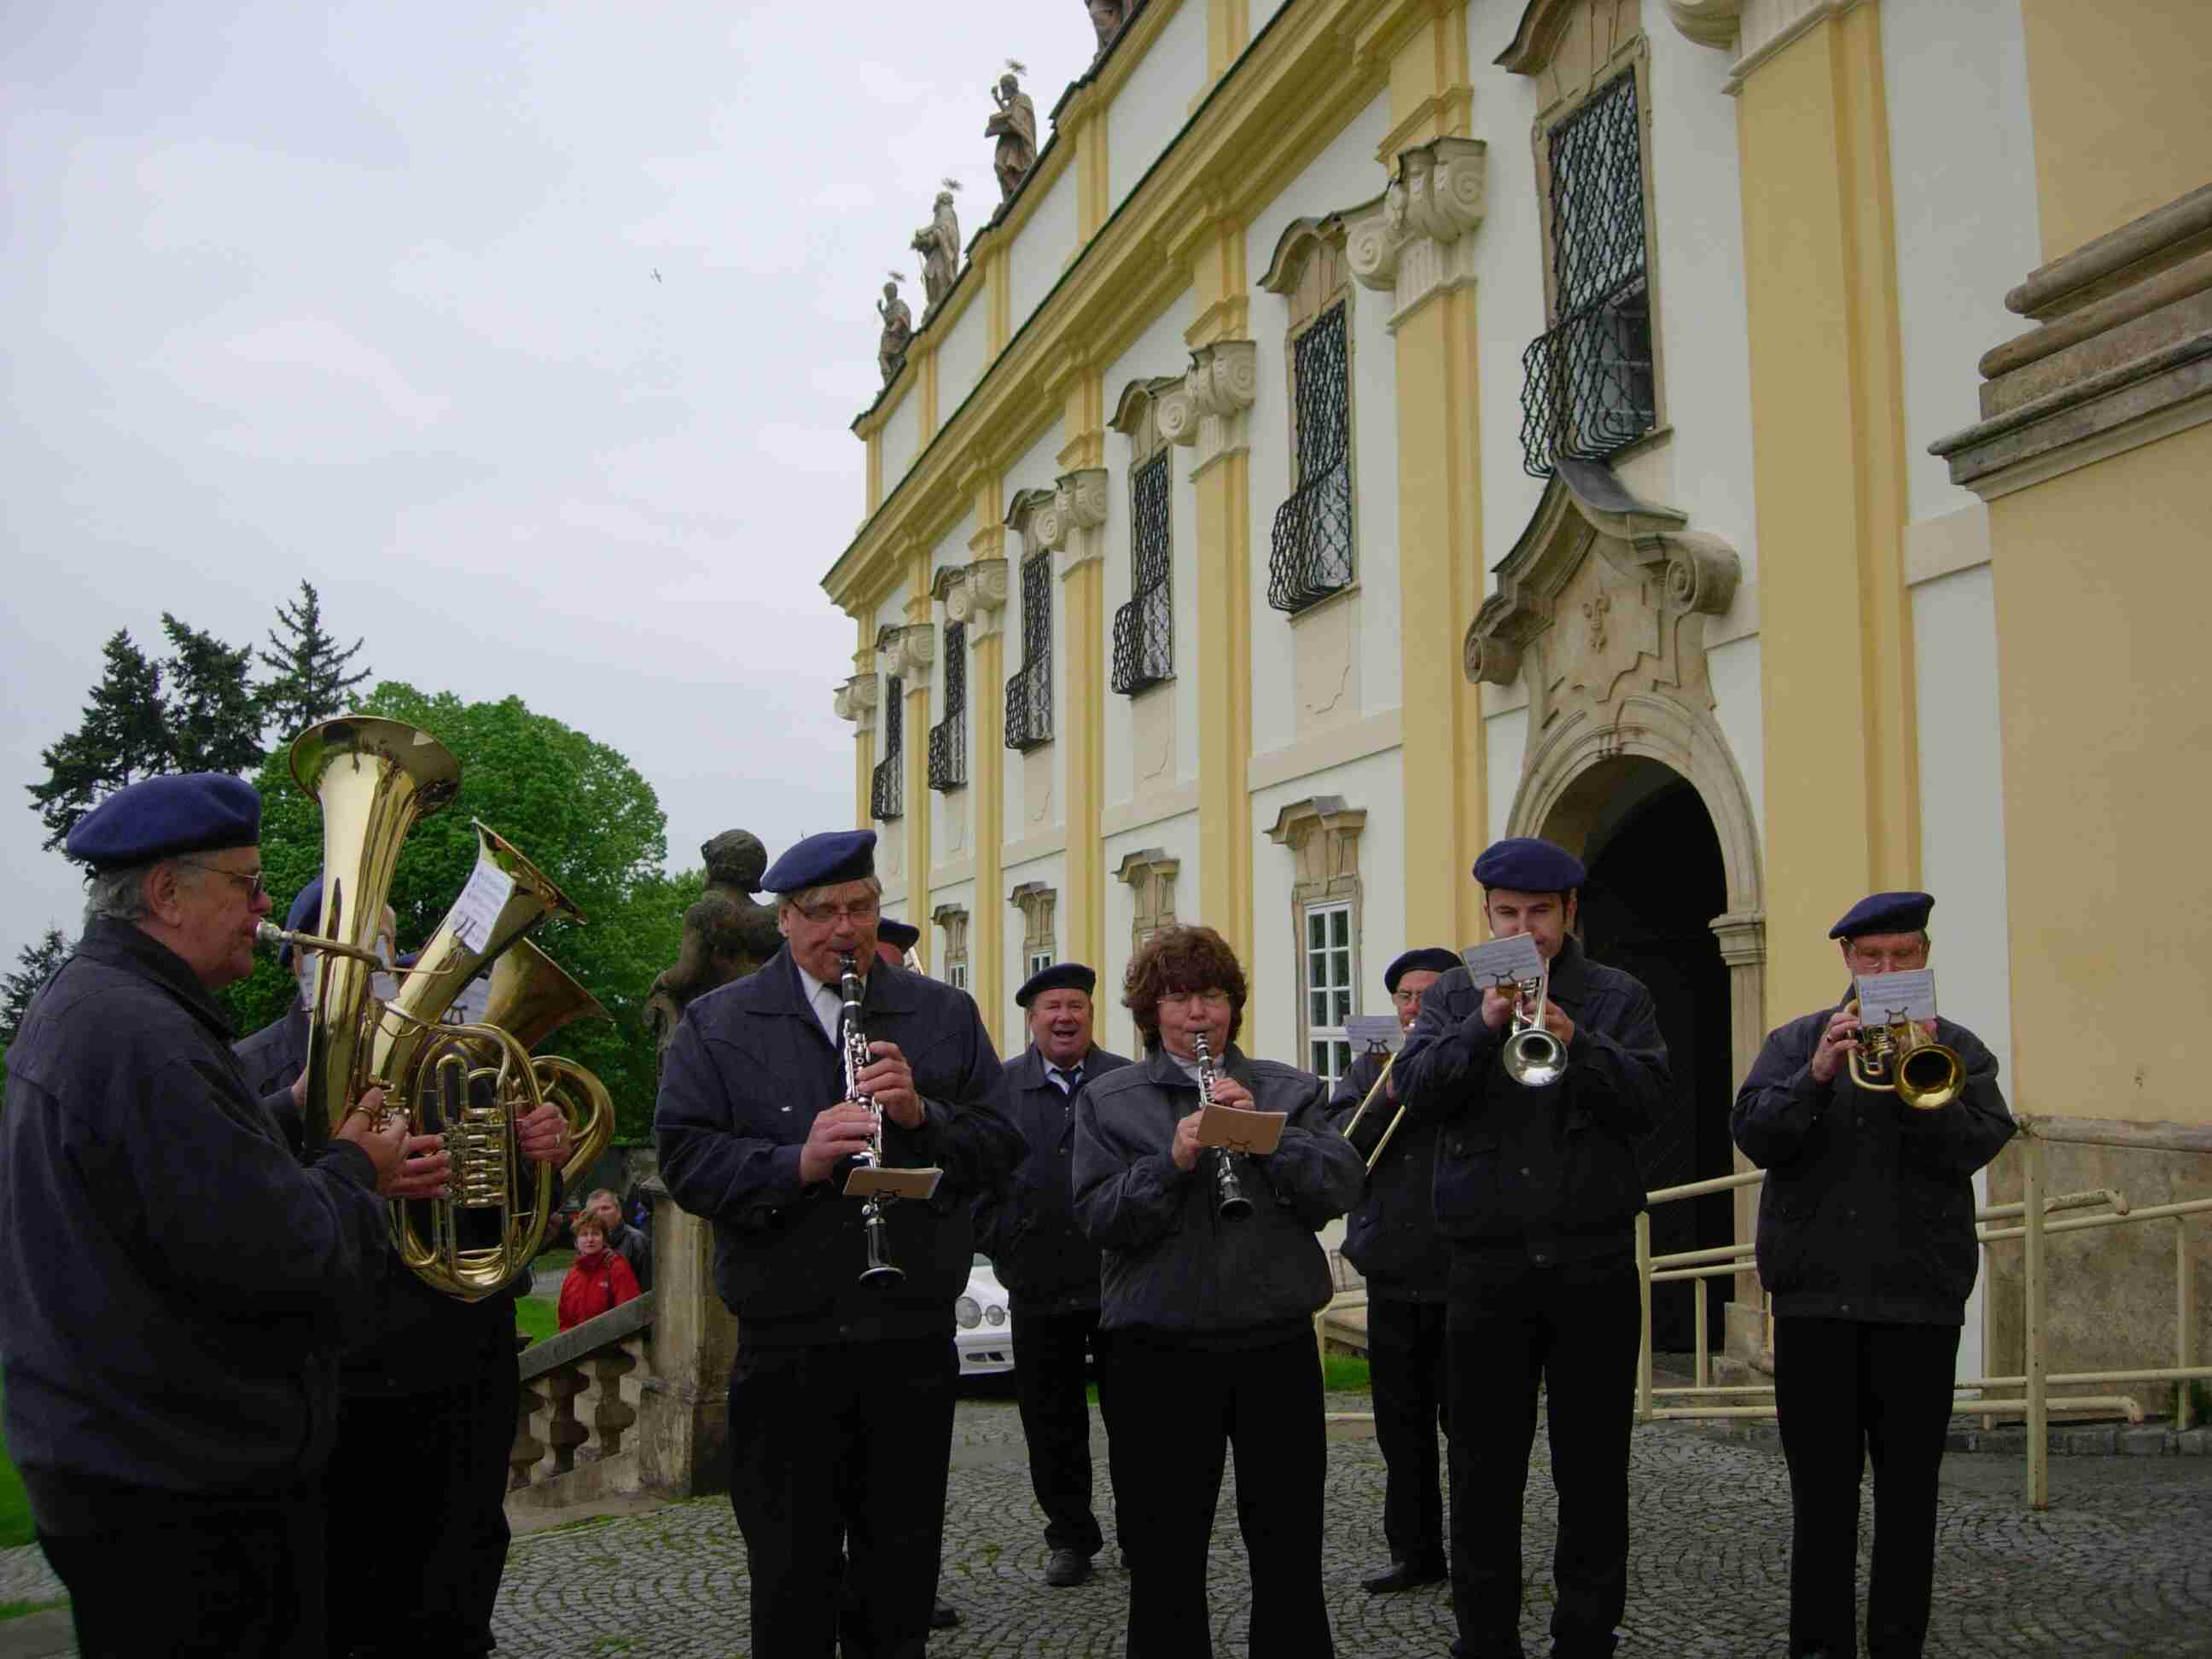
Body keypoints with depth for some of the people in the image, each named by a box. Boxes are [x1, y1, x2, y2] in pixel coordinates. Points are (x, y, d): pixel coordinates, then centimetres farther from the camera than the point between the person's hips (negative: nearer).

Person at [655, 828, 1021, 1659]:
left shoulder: (945, 1015, 7)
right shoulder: (717, 1023, 2)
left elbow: (999, 1147, 3)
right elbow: (684, 1159, -7)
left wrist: (923, 1115, -16)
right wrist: (796, 1160, -23)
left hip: (913, 1339, 2)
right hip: (785, 1345, -2)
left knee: (903, 1587, 14)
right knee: (791, 1589, 8)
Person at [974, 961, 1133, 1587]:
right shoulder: (999, 1087, 3)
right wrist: (998, 1242, -4)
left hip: (1121, 1278, -1)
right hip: (1039, 1285, 1)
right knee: (1052, 1424, 10)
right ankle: (1070, 1537, 24)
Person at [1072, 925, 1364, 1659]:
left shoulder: (1289, 1091, 8)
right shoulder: (1107, 1099, 3)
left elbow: (1342, 1187, -5)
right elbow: (1098, 1218, -8)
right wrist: (1171, 1160, -22)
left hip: (1276, 1343, 1)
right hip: (1160, 1349, -1)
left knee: (1290, 1543, 12)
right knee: (1164, 1550, 9)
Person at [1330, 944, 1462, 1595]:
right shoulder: (1369, 1068, 12)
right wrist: (1389, 1096, -13)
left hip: (1462, 1277, -5)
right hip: (1391, 1275, 5)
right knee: (1402, 1426, 14)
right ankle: (1415, 1552, 26)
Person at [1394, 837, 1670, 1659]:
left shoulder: (1617, 997, 5)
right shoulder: (1454, 995, 8)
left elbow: (1649, 1099, -8)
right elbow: (1416, 1091, -6)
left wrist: (1576, 1042, -22)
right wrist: (1484, 1025, -19)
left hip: (1593, 1260, -1)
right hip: (1487, 1265, 1)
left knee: (1593, 1467, 8)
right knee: (1483, 1468, 8)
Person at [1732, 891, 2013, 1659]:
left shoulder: (1956, 1049, 7)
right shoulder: (1796, 1041, 8)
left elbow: (1975, 1148, -7)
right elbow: (1754, 1135, -5)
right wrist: (1817, 1074, -18)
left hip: (1919, 1293, 0)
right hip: (1815, 1290, 0)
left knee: (1909, 1486, 5)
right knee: (1820, 1484, 5)